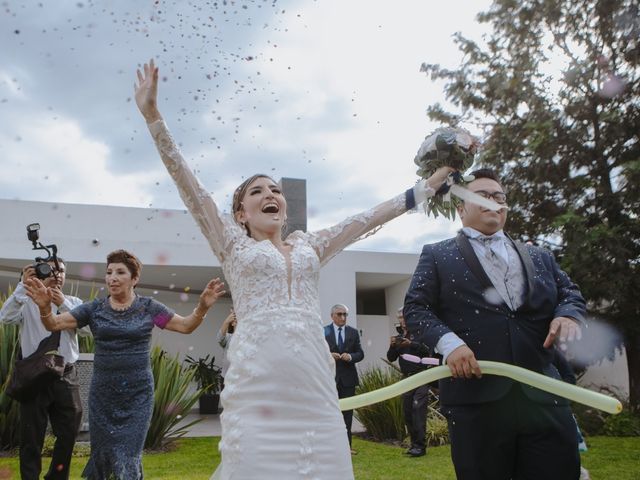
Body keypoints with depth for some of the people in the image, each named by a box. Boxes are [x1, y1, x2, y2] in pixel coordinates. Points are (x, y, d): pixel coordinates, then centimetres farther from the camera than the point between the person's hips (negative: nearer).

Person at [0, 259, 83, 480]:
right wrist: (23, 286, -24)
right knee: (32, 436, 5)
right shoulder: (28, 302, -1)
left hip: (66, 376, 3)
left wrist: (63, 303, -25)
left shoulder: (73, 302, 6)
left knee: (68, 433, 11)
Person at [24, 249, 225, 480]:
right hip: (102, 394, 2)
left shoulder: (148, 307, 0)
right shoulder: (94, 308, 3)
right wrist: (45, 306, -22)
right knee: (102, 455, 11)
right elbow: (54, 324, -1)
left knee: (128, 459, -2)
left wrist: (202, 307, -19)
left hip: (138, 394, -2)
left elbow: (185, 326, -1)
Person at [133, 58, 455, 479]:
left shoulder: (310, 246, 18)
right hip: (258, 383, -3)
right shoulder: (233, 244, 10)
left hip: (314, 382, 3)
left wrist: (427, 187, 19)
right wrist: (153, 117, -4)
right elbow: (190, 186, 3)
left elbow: (366, 220, 18)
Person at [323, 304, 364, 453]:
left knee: (347, 411, 5)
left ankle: (346, 445, 13)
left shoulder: (353, 332, 9)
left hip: (348, 377, 2)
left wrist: (350, 356, -13)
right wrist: (328, 356, -17)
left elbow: (360, 354, 7)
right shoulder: (323, 332, 2)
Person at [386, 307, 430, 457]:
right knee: (407, 411, 6)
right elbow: (391, 358, 10)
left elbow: (428, 350, -15)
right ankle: (414, 443, 16)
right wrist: (392, 346, -9)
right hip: (407, 377, 6)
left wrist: (411, 344, -26)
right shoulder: (399, 336, 14)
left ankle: (420, 445, -12)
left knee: (418, 408, -13)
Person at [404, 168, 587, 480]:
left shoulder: (539, 257, 22)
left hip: (543, 396, 3)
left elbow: (570, 293, 24)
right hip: (475, 396, -3)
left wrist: (568, 314, -1)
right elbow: (415, 307, 4)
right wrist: (448, 341, -15)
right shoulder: (437, 255, 11)